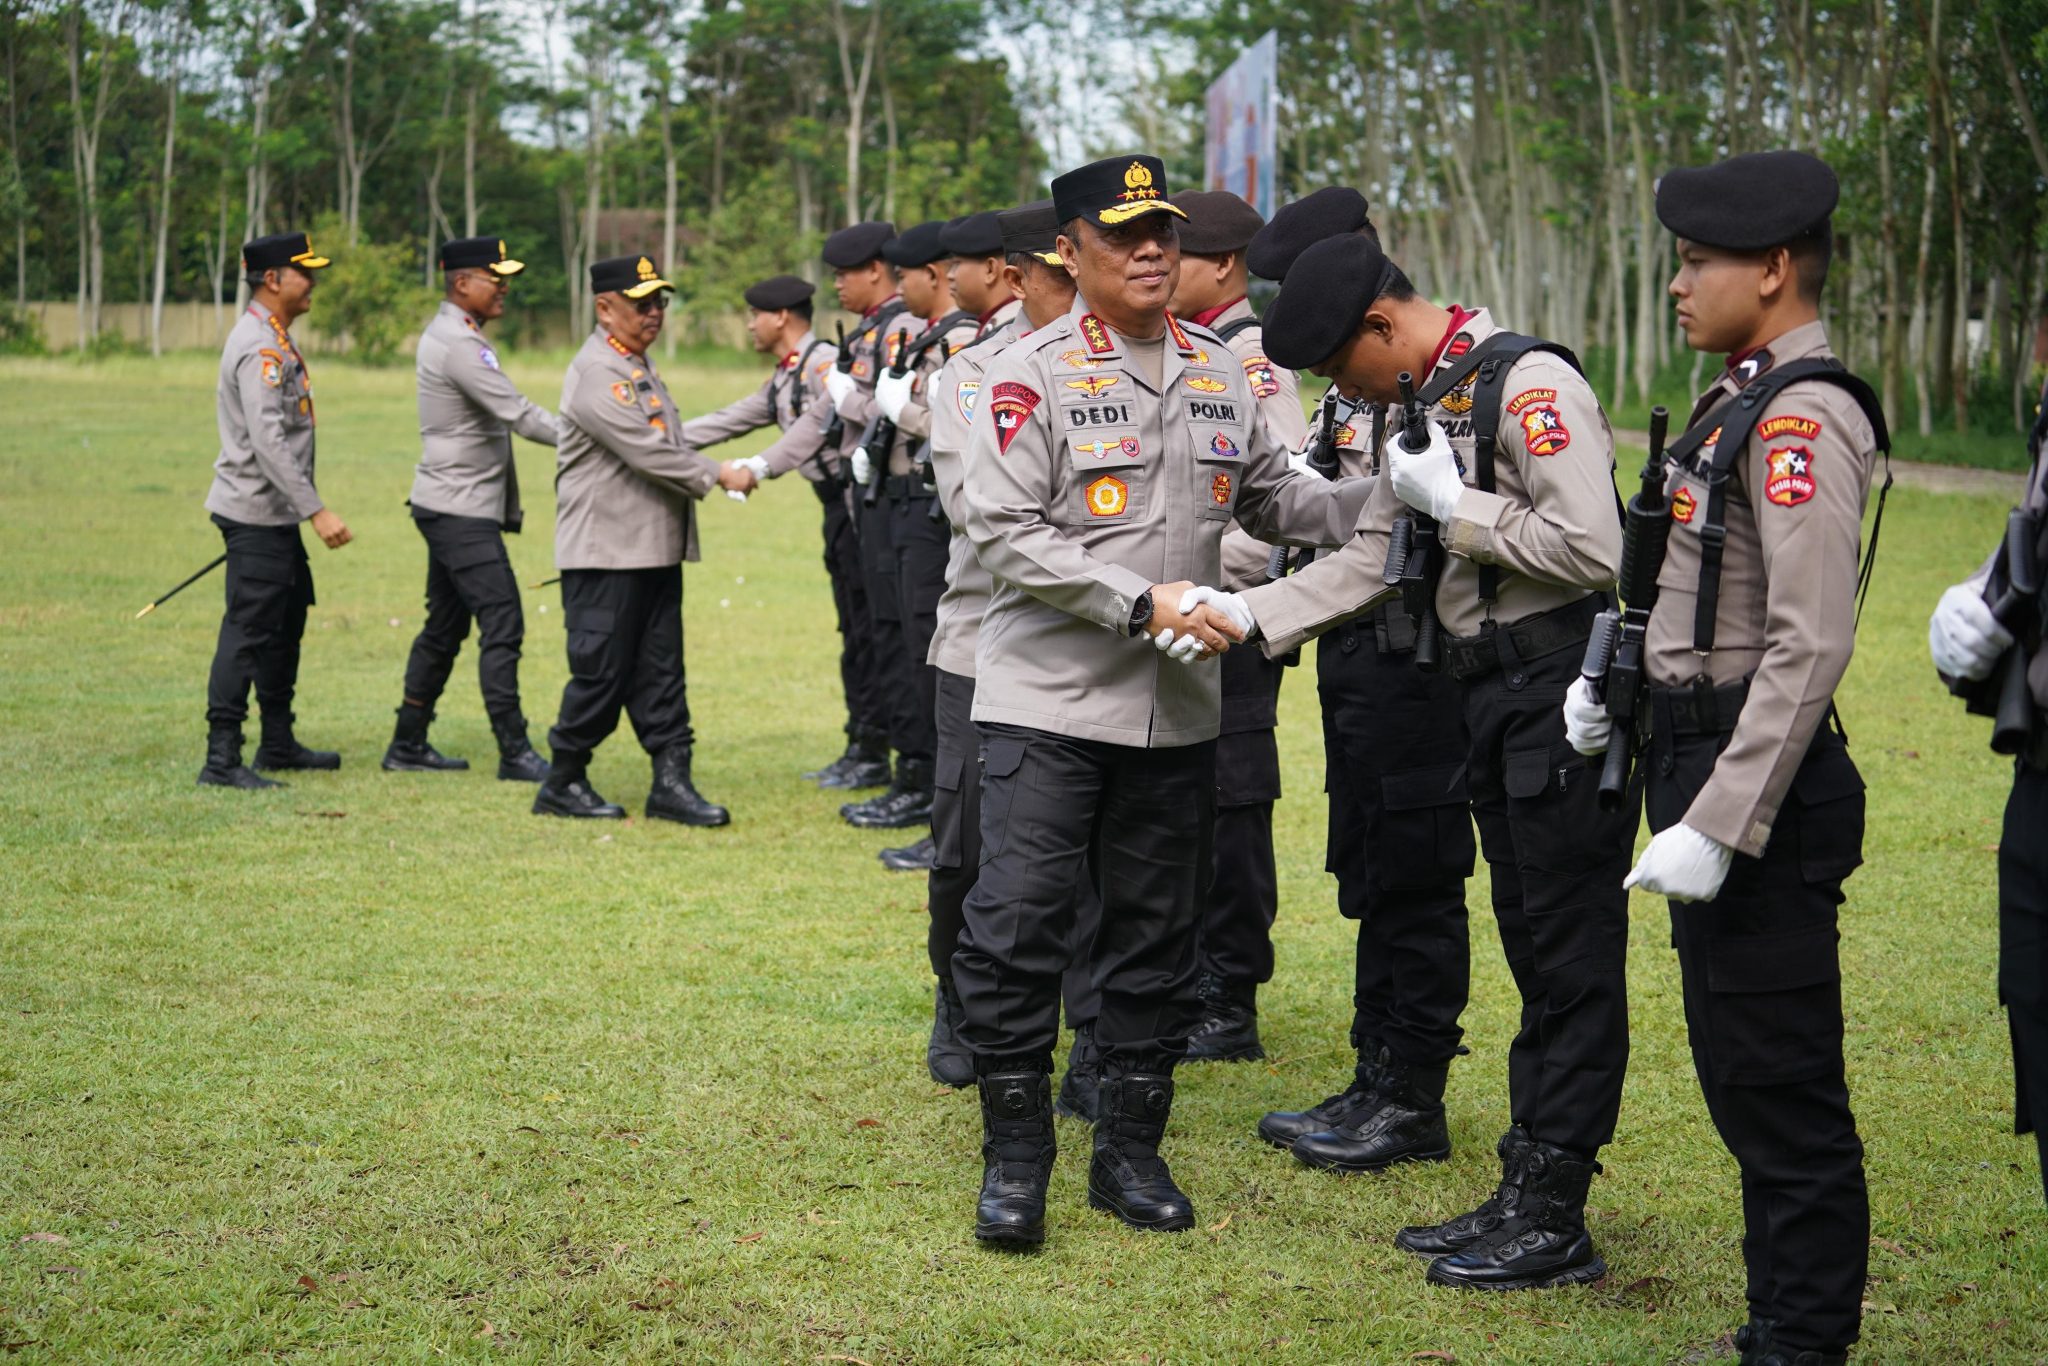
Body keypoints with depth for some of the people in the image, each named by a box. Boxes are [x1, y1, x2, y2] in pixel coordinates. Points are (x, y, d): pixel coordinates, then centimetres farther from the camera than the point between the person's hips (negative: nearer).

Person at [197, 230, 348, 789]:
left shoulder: (273, 339, 14)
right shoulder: (260, 348, -19)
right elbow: (268, 443, -27)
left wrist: (305, 508, 22)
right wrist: (317, 511, -30)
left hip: (275, 516, 11)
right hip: (257, 513, -11)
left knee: (288, 616, 18)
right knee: (249, 630, -10)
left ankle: (279, 743, 28)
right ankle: (222, 760, -9)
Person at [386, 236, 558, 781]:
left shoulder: (449, 335, 15)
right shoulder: (459, 344, -17)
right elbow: (519, 415, -23)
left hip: (454, 508, 10)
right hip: (460, 511, -10)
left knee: (445, 627, 14)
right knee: (502, 624, -10)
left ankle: (408, 745, 20)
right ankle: (514, 752, -8)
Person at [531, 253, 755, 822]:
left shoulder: (641, 363, 16)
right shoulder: (597, 372, -16)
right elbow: (646, 452, -21)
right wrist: (717, 476, -14)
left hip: (656, 548, 9)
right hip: (607, 552, -9)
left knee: (660, 671, 8)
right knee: (602, 671, -2)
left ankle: (671, 783, 10)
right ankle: (562, 783, 11)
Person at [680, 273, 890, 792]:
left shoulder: (826, 361, -13)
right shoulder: (782, 379, 18)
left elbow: (817, 425, -25)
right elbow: (731, 420, 21)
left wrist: (757, 468, -33)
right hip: (840, 508, 10)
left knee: (866, 630, -6)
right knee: (852, 631, 12)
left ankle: (874, 755, -2)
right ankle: (860, 748, 18)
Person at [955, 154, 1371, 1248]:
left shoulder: (1219, 374, 10)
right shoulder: (1032, 376, -7)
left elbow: (1270, 498, 20)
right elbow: (1006, 532, -14)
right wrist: (1141, 600, -20)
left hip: (1176, 709, 5)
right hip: (1047, 700, -5)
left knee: (1156, 934, 11)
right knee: (1015, 924, -7)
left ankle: (1130, 1151, 23)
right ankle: (1015, 1154, 9)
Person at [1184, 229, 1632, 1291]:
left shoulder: (1529, 384, -14)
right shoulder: (1427, 409, 14)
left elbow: (1591, 549, -23)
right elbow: (1369, 560, 16)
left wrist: (1455, 507, -14)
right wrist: (1247, 612, 5)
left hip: (1564, 699, -9)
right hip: (1491, 697, 9)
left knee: (1571, 958, -2)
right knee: (1531, 950, 14)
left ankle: (1553, 1221, 4)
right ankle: (1525, 1196, 21)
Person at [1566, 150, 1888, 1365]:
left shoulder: (1803, 416, -18)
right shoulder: (1746, 397, 13)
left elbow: (1810, 644, -25)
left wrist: (1716, 824, -26)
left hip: (1758, 782, -10)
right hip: (1702, 754, 11)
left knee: (1783, 1089, -2)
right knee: (1743, 1079, 18)